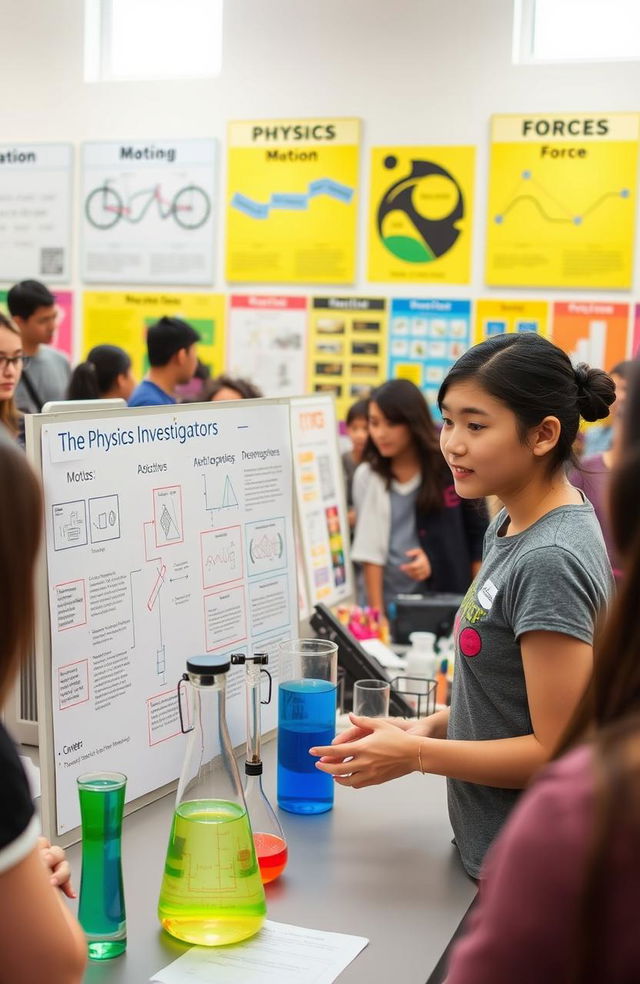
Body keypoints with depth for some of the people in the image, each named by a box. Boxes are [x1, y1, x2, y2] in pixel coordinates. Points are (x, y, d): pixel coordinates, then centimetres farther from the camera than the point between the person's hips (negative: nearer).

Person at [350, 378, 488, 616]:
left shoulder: (452, 468, -4)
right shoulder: (367, 477, -2)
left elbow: (478, 533, 3)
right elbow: (370, 552, -5)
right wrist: (375, 613, -10)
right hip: (392, 603, 1)